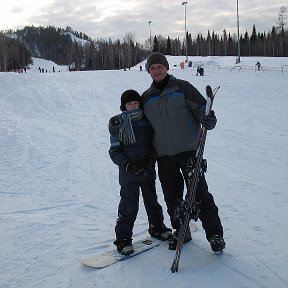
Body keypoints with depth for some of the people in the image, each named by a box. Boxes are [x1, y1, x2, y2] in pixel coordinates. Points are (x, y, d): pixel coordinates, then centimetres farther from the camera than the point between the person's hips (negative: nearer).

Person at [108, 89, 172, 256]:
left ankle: (157, 227, 38)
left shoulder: (147, 120, 3)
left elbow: (155, 142, 6)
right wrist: (126, 164, -19)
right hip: (128, 172, -3)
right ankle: (123, 238, 9)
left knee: (152, 200, 17)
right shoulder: (117, 123, -3)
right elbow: (114, 151, -4)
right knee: (129, 206, -5)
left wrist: (151, 158, -12)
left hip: (148, 169, 3)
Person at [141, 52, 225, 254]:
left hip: (188, 150, -4)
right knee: (172, 197, 10)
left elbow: (202, 108, -3)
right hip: (163, 155, 4)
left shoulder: (182, 87, 0)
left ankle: (215, 234, 8)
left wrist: (208, 120, -25)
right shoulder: (146, 98, 12)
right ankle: (180, 231, 28)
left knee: (200, 194, -4)